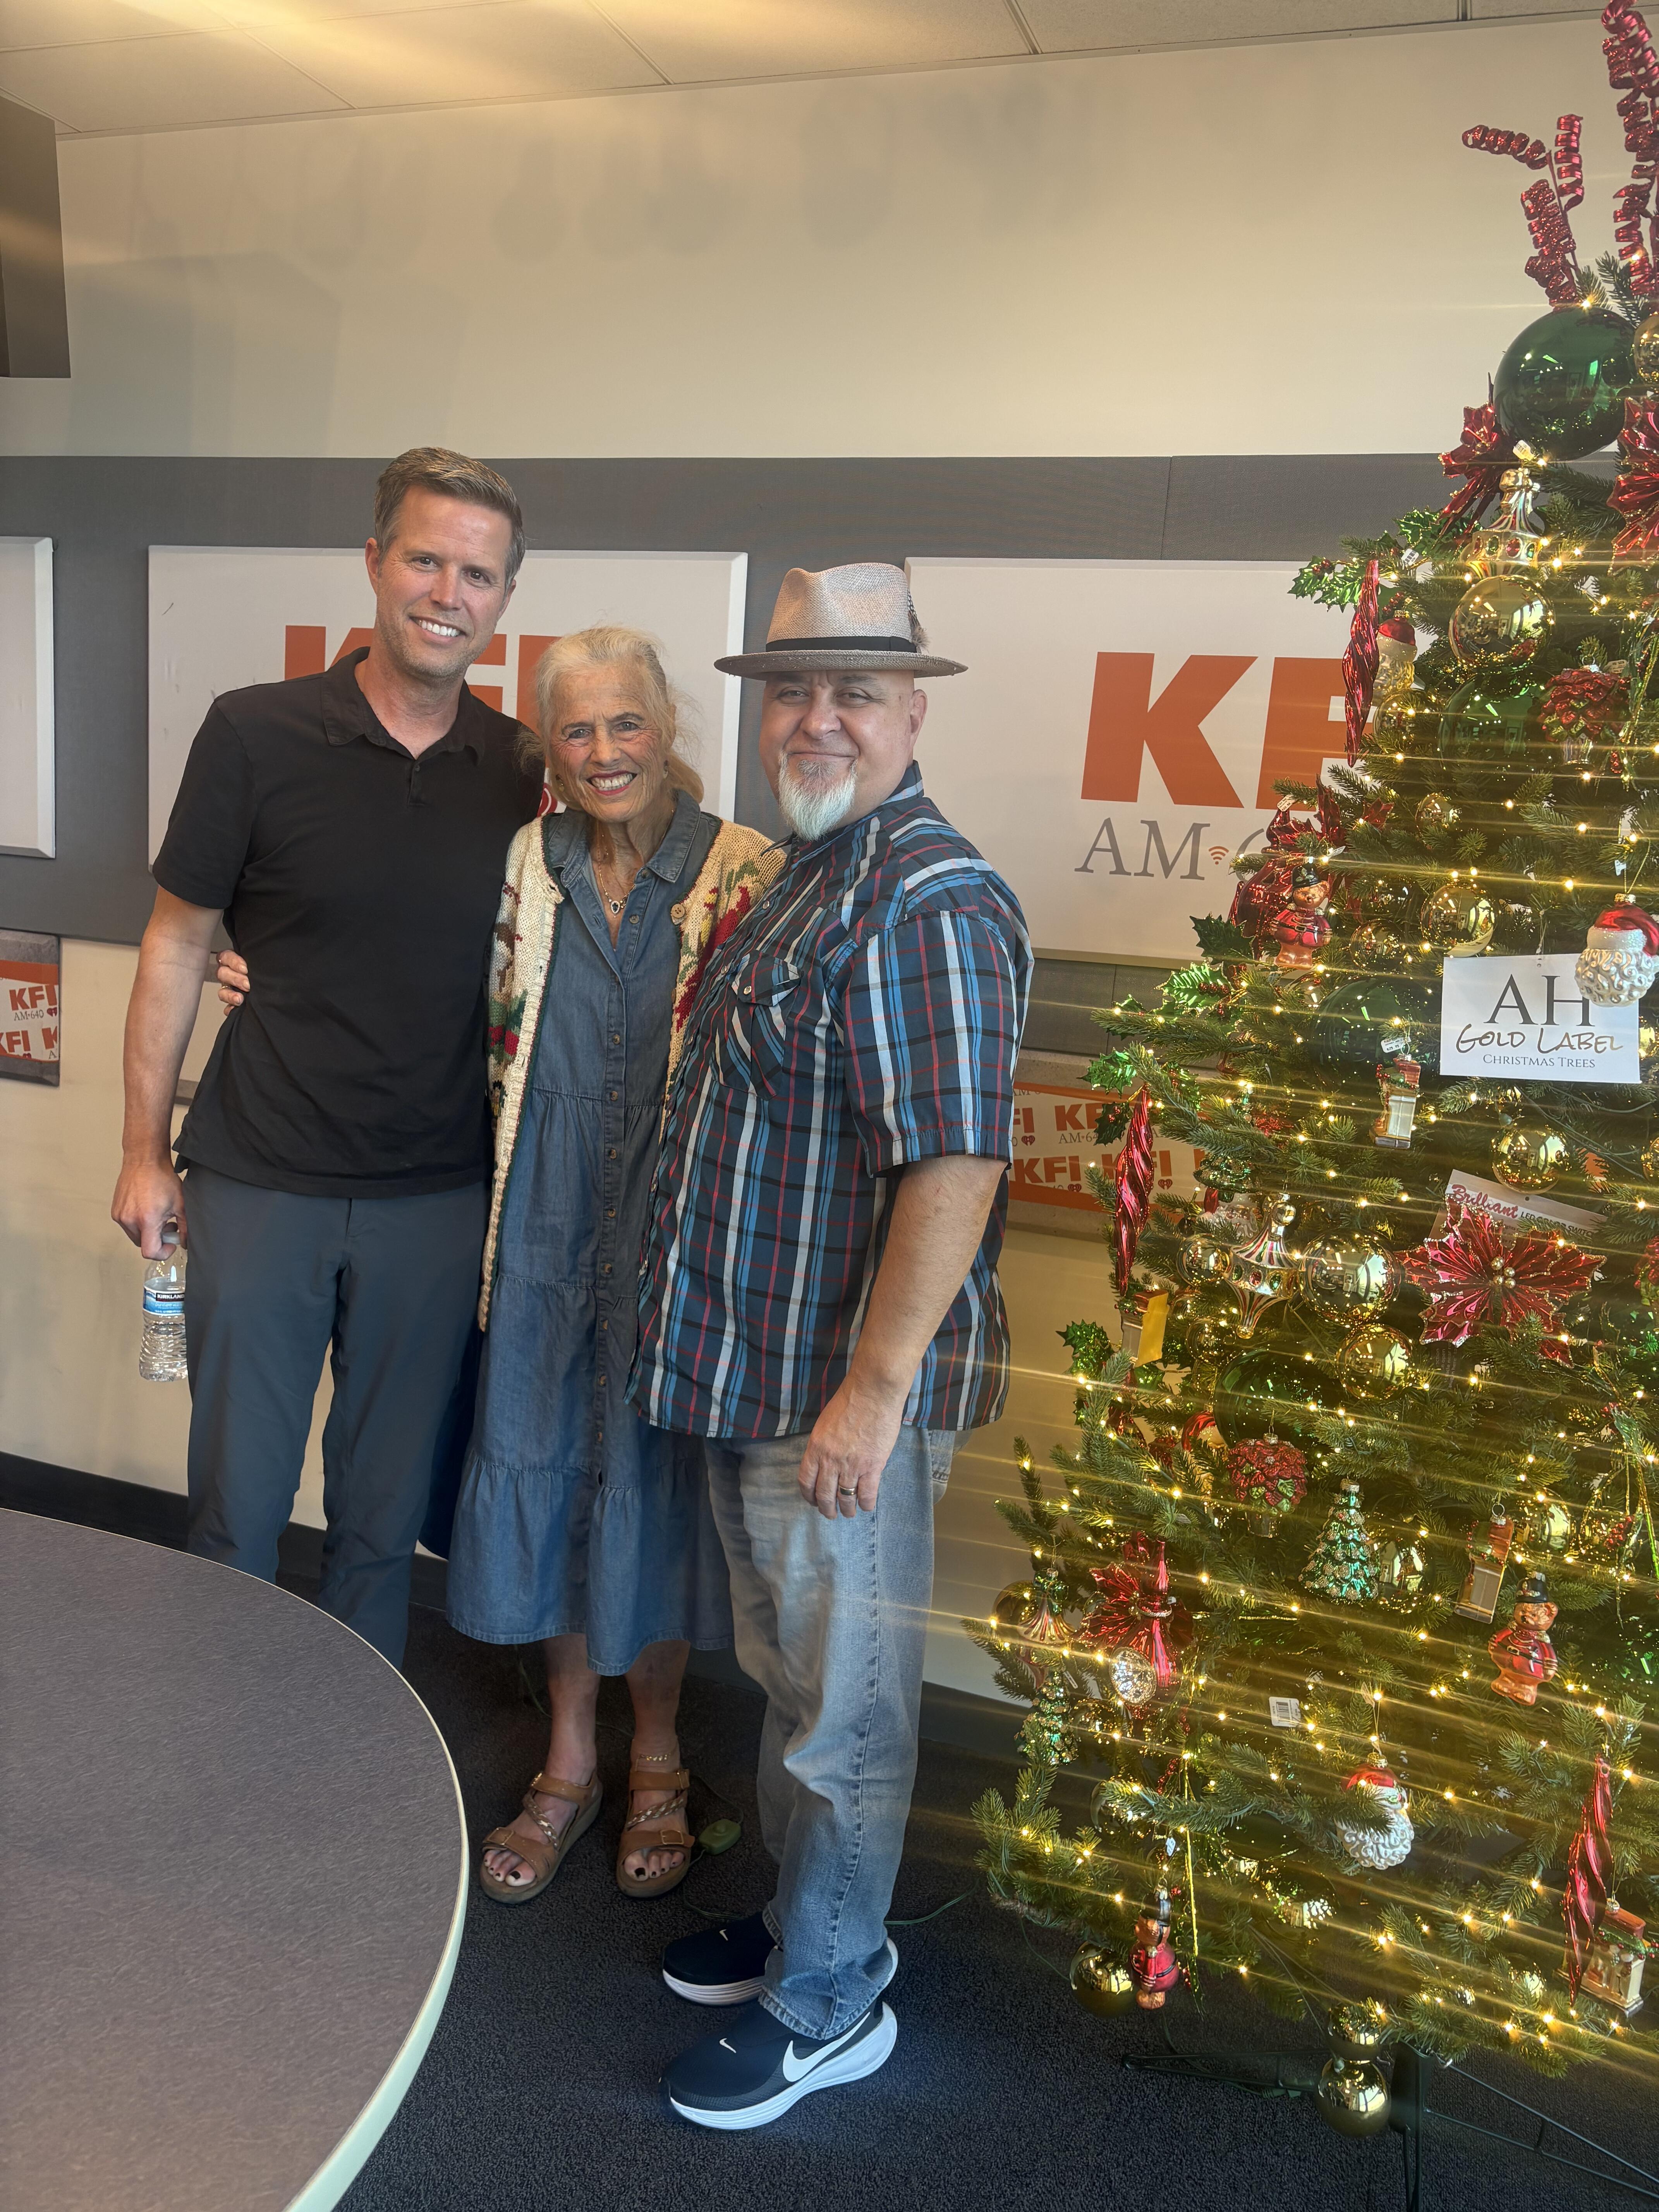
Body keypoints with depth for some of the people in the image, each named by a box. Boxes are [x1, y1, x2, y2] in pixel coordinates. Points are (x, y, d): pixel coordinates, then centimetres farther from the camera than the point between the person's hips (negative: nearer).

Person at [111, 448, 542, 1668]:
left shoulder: (521, 774, 2)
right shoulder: (256, 733, -5)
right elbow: (177, 942, 0)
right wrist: (145, 1150, 1)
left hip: (437, 1198, 2)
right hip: (258, 1183, -1)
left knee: (386, 1514, 14)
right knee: (237, 1503, 11)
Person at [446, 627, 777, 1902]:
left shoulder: (746, 875, -8)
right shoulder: (523, 866, 4)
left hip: (679, 1229, -3)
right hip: (548, 1224, 3)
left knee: (656, 1481, 9)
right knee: (542, 1474, 11)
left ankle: (656, 1763, 33)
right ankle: (569, 1764, 33)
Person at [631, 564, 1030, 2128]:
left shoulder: (928, 902, -20)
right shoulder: (805, 874, 13)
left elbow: (957, 1163, -26)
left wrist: (875, 1386, -25)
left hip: (841, 1390, -10)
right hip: (750, 1371, 10)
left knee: (843, 1704, 8)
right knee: (789, 1676, 23)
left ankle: (826, 2009, 28)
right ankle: (810, 1922, 43)